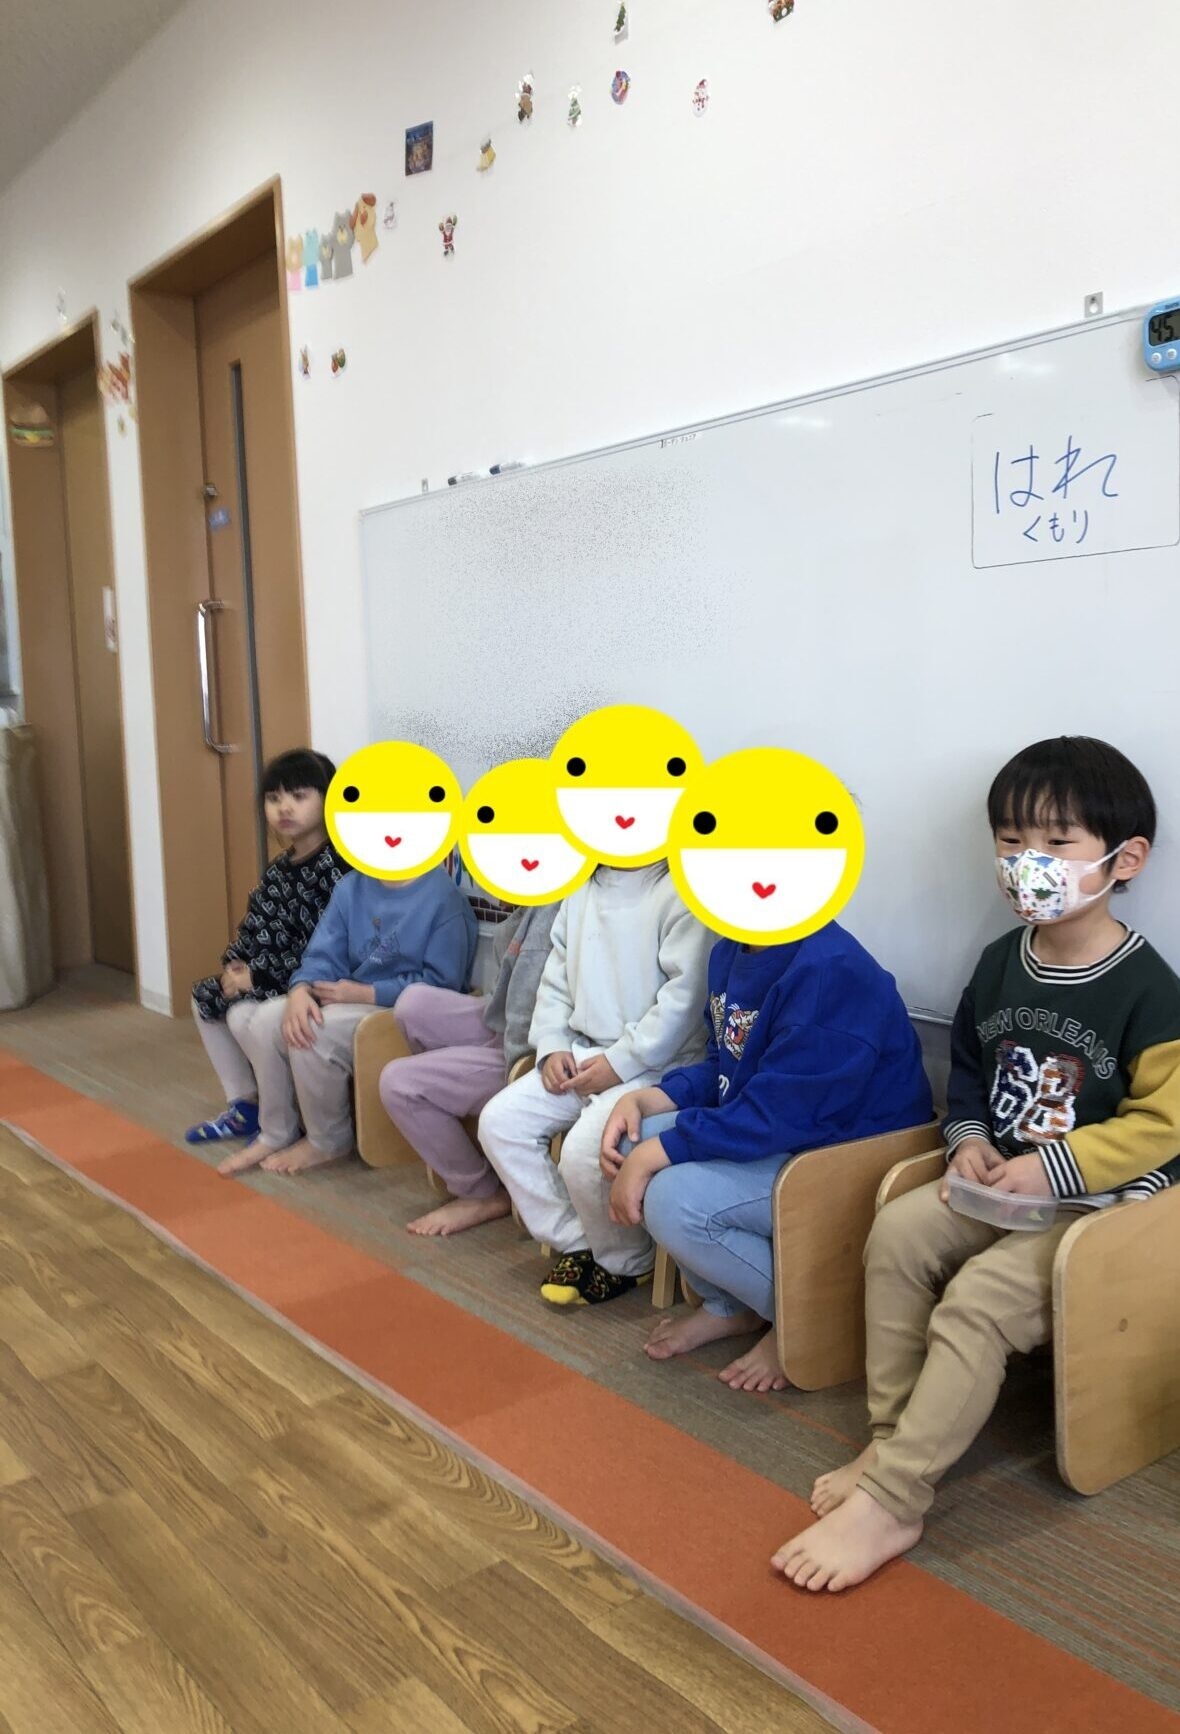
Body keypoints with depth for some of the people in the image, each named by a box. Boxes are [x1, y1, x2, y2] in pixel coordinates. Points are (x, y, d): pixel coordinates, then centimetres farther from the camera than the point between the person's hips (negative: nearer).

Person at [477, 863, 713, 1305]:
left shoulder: (679, 892, -14)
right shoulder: (581, 892, 12)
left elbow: (684, 995, -21)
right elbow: (556, 978, 16)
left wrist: (620, 1063, -20)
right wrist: (552, 1046, 0)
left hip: (653, 1066, -8)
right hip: (581, 1053, 8)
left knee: (584, 1149, -27)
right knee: (499, 1121, -6)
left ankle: (626, 1262, 3)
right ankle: (575, 1241, 7)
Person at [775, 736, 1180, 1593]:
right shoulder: (1000, 963, 5)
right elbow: (967, 1071, 17)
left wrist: (1052, 1167, -21)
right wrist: (969, 1140, -2)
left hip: (1100, 1199, -6)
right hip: (1001, 1182, 6)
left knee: (976, 1301, -26)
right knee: (897, 1234, -18)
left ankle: (890, 1502, -18)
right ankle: (893, 1442, -8)